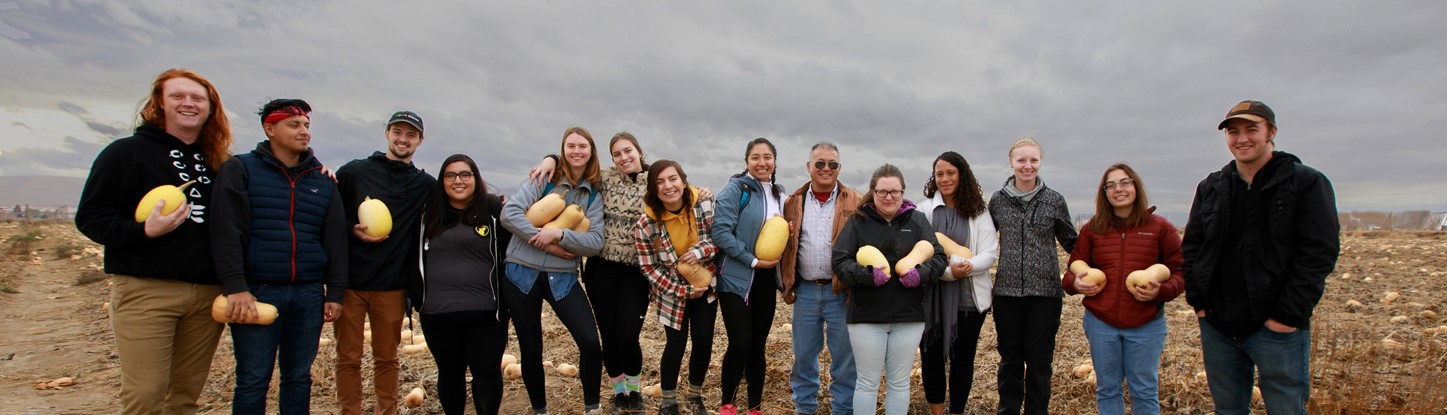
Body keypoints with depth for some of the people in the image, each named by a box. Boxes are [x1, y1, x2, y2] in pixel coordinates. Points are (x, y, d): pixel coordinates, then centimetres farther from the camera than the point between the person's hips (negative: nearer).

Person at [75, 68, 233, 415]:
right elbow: (89, 217, -2)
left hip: (208, 293, 4)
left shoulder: (218, 162, 13)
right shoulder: (126, 152, 1)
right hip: (145, 291, -4)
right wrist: (144, 231, -18)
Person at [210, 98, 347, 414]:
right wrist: (235, 287, -17)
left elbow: (335, 239, 11)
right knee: (253, 381, 2)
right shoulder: (240, 169, 2)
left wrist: (335, 293, 6)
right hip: (257, 291, -3)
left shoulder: (323, 182, 12)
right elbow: (227, 232, -8)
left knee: (299, 378, 10)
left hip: (309, 294, 3)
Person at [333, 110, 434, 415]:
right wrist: (352, 230, -12)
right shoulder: (354, 172, 3)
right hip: (349, 282, -1)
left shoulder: (425, 184, 6)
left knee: (387, 357, 11)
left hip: (391, 287, 1)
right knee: (348, 358, 7)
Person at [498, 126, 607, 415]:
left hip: (562, 278, 1)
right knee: (530, 350, 8)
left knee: (590, 342, -13)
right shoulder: (543, 180, -1)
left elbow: (596, 242, -4)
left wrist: (559, 235, -19)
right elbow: (509, 213, -13)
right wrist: (547, 244, -17)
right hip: (522, 273, -1)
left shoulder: (593, 196, 5)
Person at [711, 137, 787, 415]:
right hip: (737, 278, -6)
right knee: (740, 345, -8)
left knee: (758, 345, 11)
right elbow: (721, 231, -17)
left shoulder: (779, 193, 12)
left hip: (766, 279, 6)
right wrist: (753, 261, -17)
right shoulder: (736, 188, -9)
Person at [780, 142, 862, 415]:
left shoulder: (855, 203, -2)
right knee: (803, 354, 13)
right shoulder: (794, 202, 6)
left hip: (841, 291, -2)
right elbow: (785, 245, 10)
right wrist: (787, 284, 4)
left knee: (844, 356, 7)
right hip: (805, 290, 3)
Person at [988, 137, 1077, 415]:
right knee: (1010, 360, 12)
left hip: (1044, 291, -1)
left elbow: (1070, 241, 10)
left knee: (1039, 361, 7)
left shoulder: (1054, 200, 1)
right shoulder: (998, 200, 3)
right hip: (1007, 291, 1)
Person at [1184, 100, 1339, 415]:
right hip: (1217, 325, 4)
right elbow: (1191, 247, 12)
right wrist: (1197, 300, 2)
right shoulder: (1210, 188, 10)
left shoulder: (1307, 183, -4)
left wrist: (1289, 316, -15)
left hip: (1277, 328, -4)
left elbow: (1319, 254, -10)